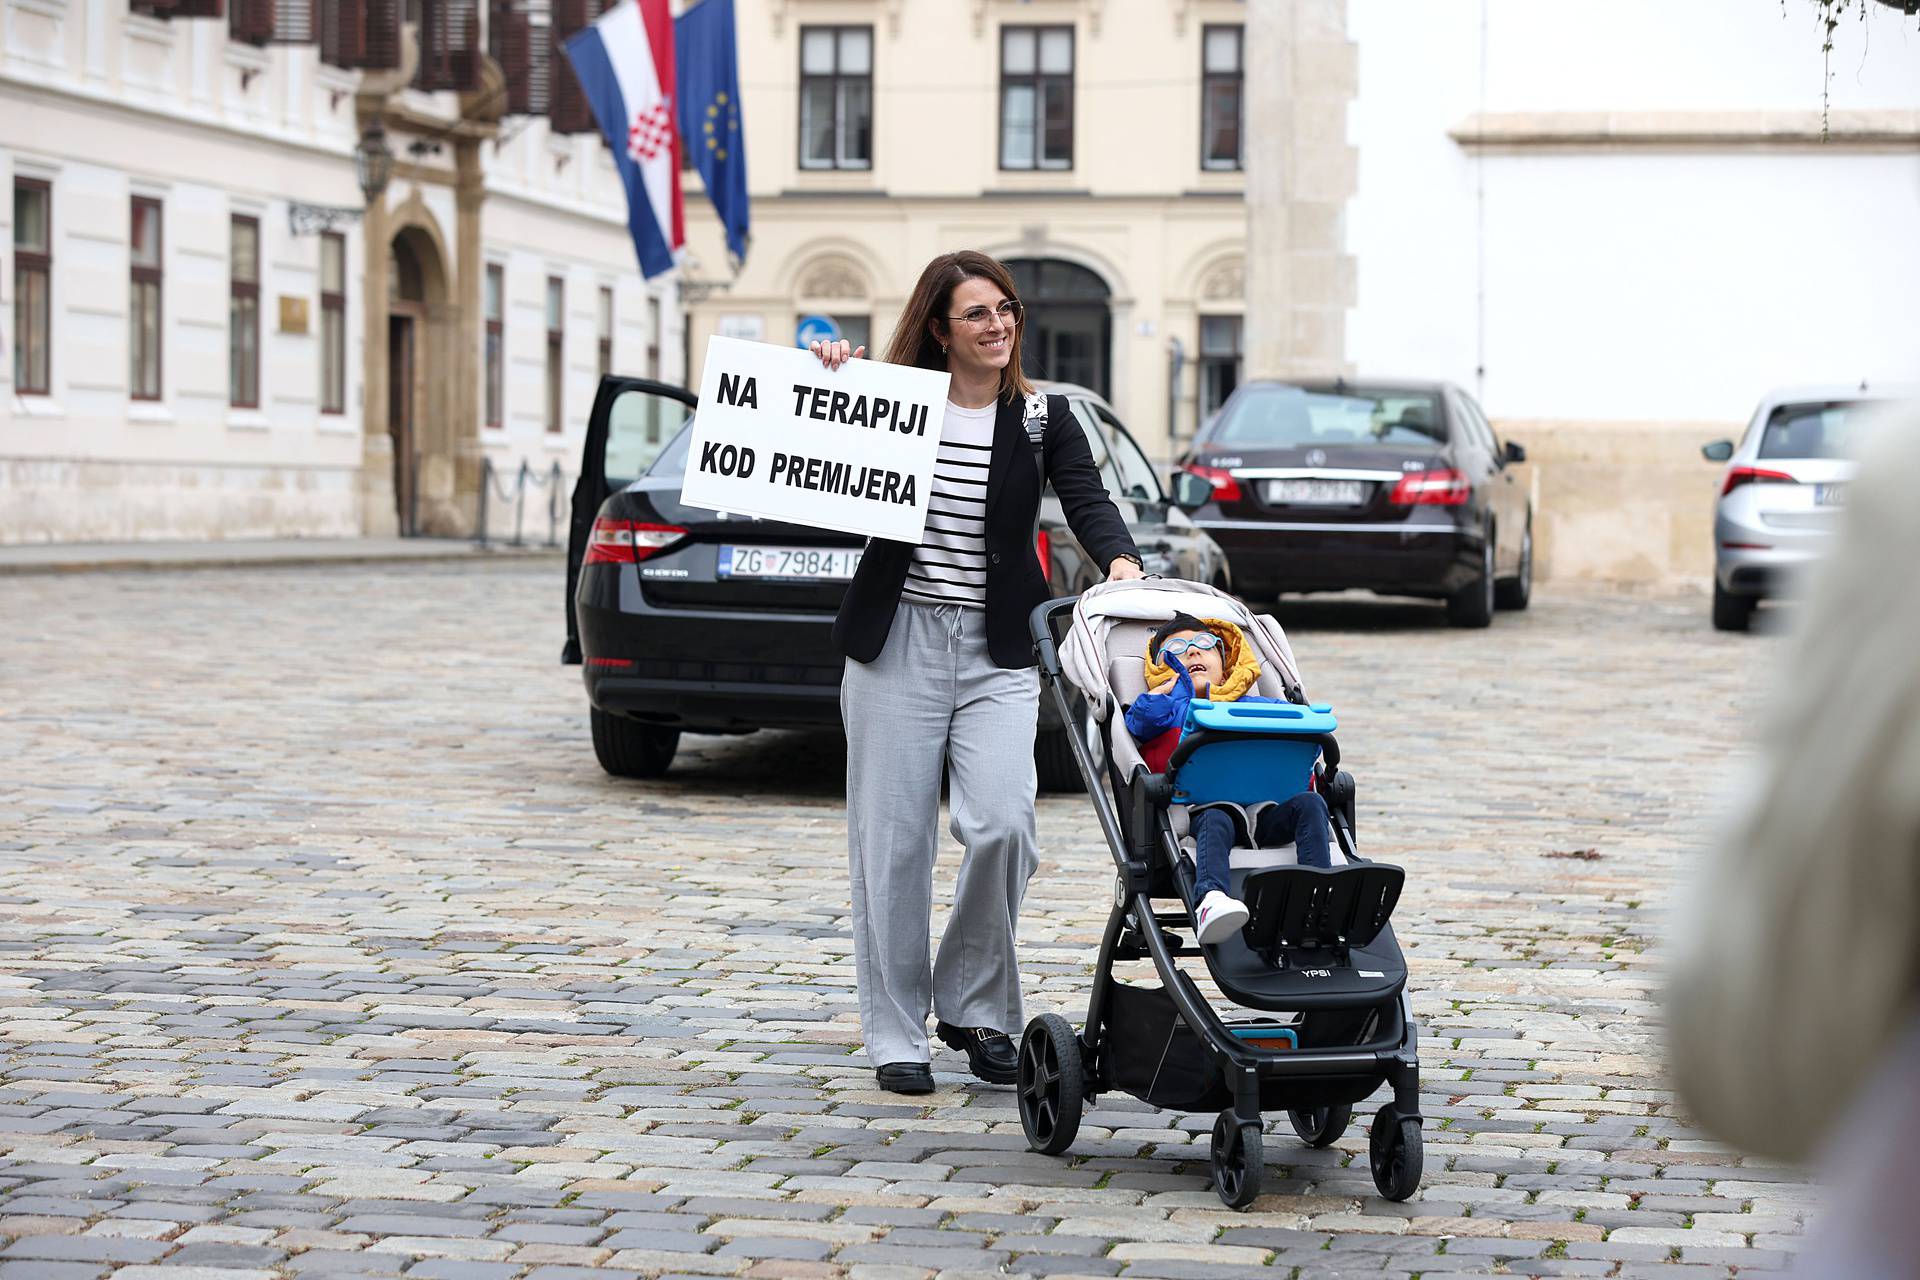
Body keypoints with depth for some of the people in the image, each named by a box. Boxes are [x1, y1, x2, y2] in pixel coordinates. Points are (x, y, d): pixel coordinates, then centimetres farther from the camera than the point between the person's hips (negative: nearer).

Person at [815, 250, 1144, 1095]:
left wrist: (1119, 560, -29)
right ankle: (896, 1034, 12)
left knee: (1001, 825, -15)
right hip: (897, 644, 0)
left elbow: (1088, 503, -8)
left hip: (998, 654, 0)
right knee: (892, 840, 1)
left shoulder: (1043, 419, 4)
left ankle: (975, 1008, 6)